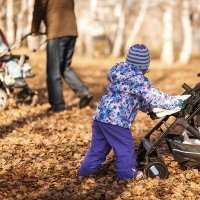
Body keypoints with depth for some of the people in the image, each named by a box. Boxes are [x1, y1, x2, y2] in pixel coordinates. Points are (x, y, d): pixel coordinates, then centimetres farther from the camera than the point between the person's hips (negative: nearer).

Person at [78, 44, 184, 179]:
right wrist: (177, 102, -3)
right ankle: (126, 172, 21)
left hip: (100, 115, 9)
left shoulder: (120, 70, 11)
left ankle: (87, 169, 26)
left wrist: (148, 107, 19)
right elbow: (154, 97, -14)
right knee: (125, 146, 9)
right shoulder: (138, 79, -16)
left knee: (98, 146, 19)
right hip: (116, 120, -8)